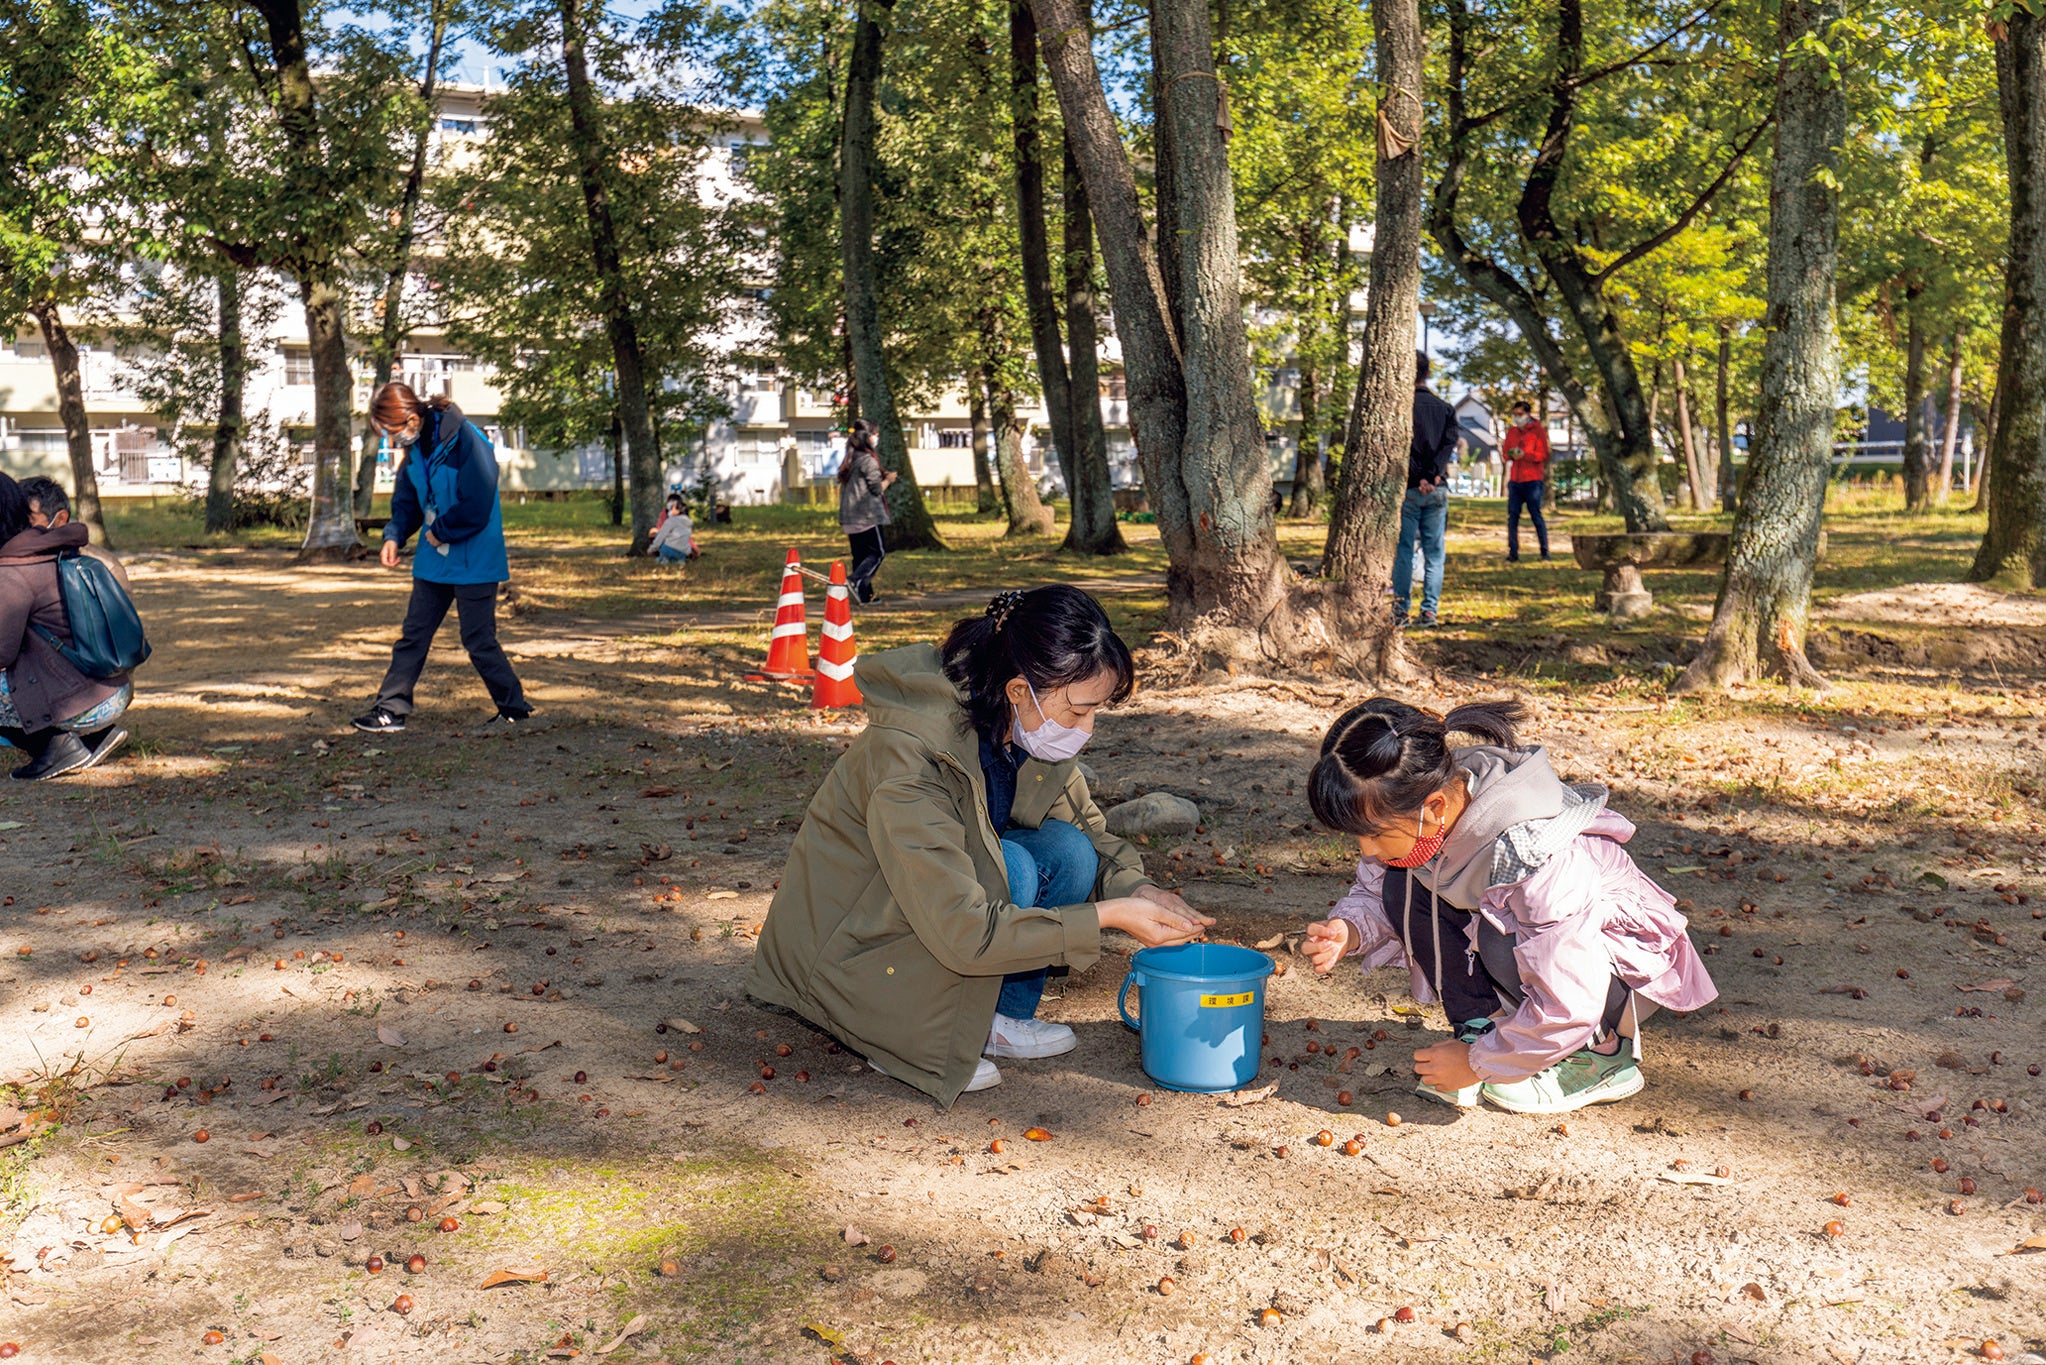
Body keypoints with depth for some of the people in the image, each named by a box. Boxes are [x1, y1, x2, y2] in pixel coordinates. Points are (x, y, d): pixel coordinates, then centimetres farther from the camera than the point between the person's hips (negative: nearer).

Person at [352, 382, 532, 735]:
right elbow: (407, 498, 16)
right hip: (434, 560, 8)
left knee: (479, 640, -1)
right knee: (413, 634, 8)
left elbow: (476, 507, -23)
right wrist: (394, 535, -1)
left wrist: (439, 532, -12)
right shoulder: (417, 446, 4)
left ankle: (514, 709, 14)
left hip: (473, 560, -8)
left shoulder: (466, 441, -21)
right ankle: (390, 709, 14)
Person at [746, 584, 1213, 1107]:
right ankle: (914, 1040, -11)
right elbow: (964, 935, -36)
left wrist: (1136, 889, -16)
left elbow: (1089, 828, 5)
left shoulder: (1032, 729, -11)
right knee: (1009, 868, -28)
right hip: (844, 953, -7)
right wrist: (1109, 916, -32)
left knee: (1069, 852, -14)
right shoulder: (909, 756, -35)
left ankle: (1000, 1019, 2)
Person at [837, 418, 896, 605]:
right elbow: (877, 489, -12)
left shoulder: (849, 461, 14)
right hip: (867, 516, -8)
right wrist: (888, 479, 7)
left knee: (860, 555, 10)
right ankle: (855, 579, -22)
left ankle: (864, 594, 9)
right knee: (877, 552, -2)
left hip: (849, 517, 8)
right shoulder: (868, 461, -12)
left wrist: (882, 477, 18)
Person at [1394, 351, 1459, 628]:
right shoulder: (1445, 409, 8)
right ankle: (1429, 610, 4)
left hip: (1408, 488, -3)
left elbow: (1401, 448, -12)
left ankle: (1400, 610, 0)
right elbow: (1449, 444, -4)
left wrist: (1419, 478, -11)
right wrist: (1433, 476, -12)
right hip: (1438, 489, 3)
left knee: (1403, 550, 2)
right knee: (1434, 553, 6)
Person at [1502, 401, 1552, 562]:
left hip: (1533, 480, -5)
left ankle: (1545, 551, 4)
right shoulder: (1511, 431, 16)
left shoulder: (1537, 431, 0)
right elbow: (1505, 452, 17)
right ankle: (1513, 553, -1)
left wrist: (1524, 455, -17)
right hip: (1515, 480, 5)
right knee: (1512, 516, -2)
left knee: (1536, 515, -3)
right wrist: (1510, 454, -6)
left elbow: (1544, 455, -5)